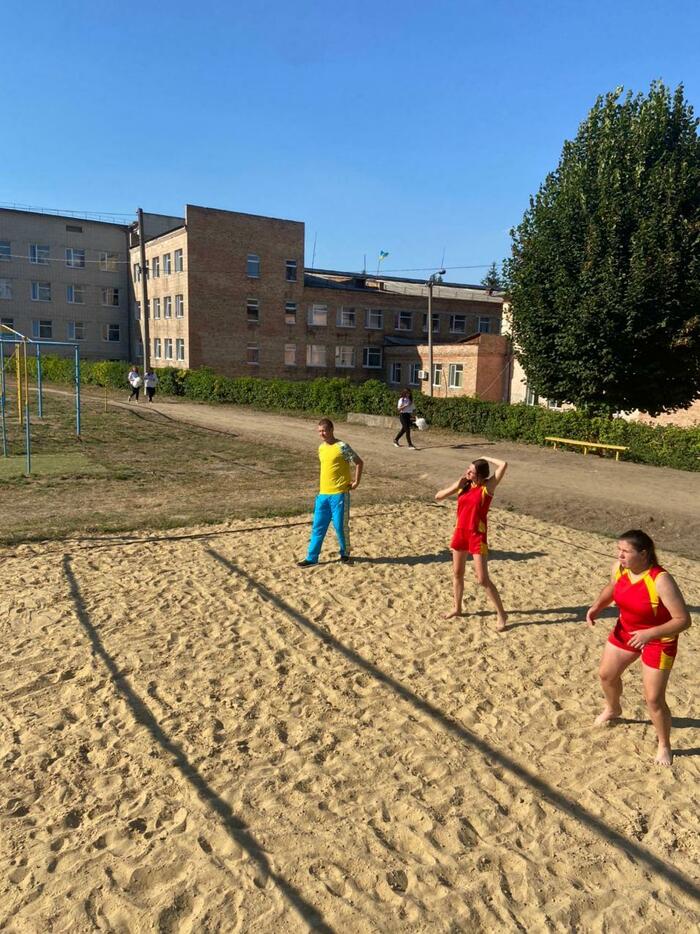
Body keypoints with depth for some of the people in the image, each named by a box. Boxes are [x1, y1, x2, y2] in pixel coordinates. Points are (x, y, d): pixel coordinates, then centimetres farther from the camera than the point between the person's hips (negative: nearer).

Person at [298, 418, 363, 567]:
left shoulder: (342, 447, -12)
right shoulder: (321, 447, 10)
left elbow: (359, 462, -8)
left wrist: (356, 481, -9)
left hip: (339, 493, -6)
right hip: (323, 493, 6)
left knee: (340, 526, 3)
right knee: (318, 527, 7)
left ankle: (345, 554, 23)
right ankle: (312, 557, 12)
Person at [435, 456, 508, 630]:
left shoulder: (487, 486, -13)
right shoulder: (463, 484, 2)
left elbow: (504, 465, -26)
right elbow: (438, 496, 5)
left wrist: (486, 458, -10)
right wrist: (456, 486, -8)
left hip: (477, 535, -6)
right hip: (460, 532, 6)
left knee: (483, 579, -6)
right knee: (457, 573, 18)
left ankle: (501, 614, 9)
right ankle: (457, 608, 36)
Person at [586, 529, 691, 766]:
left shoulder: (661, 581, -35)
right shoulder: (619, 568, -16)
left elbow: (683, 620, -31)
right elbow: (612, 588, 8)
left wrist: (650, 634, -40)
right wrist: (597, 606, -9)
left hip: (658, 641, -6)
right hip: (626, 631, 6)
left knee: (653, 699, -1)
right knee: (607, 674, 20)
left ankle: (664, 745, 27)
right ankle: (613, 709, 53)